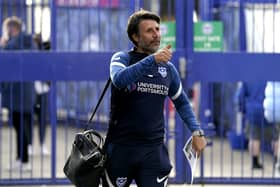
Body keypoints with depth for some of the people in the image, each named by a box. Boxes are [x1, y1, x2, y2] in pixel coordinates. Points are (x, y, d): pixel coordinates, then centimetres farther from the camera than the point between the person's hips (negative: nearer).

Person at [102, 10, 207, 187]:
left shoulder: (168, 68, 9)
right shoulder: (121, 58, -3)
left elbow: (181, 102, 22)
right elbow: (119, 79, -26)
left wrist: (197, 131, 9)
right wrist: (152, 60, -34)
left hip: (154, 150, 2)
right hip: (121, 148, -2)